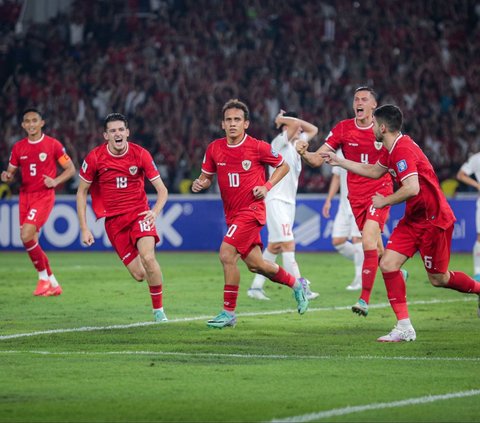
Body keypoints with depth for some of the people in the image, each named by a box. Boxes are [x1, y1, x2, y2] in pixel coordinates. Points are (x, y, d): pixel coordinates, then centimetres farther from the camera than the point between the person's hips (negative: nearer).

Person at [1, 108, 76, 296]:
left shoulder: (53, 145, -4)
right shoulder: (18, 147, 8)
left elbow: (71, 169, 0)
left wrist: (55, 181, -16)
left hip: (44, 195, -5)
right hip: (25, 195, 5)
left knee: (27, 235, -21)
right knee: (31, 241, 4)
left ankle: (44, 276, -4)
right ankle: (53, 284, 17)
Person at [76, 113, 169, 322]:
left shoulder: (140, 154, -7)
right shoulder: (94, 158, -7)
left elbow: (162, 190, -3)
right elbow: (82, 192, 3)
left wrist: (155, 212, -23)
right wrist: (84, 229, -2)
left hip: (139, 213, 0)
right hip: (113, 220, 0)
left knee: (148, 258, -27)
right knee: (139, 274, -7)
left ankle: (159, 310, -11)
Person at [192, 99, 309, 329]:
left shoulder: (258, 147, -10)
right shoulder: (214, 148, 2)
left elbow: (283, 166, 4)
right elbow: (207, 176, 13)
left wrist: (267, 186, -10)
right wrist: (199, 184, -10)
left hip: (251, 209, -6)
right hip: (232, 213, 6)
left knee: (227, 255, -18)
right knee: (255, 264, 11)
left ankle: (228, 312, -8)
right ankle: (296, 284, 36)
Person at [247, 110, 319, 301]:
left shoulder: (295, 145, 15)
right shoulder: (279, 143, -10)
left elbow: (313, 129, 26)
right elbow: (296, 123, -24)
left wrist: (283, 118, 15)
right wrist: (282, 120, -5)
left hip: (289, 202, 9)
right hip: (276, 201, -9)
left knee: (274, 247, 9)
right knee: (288, 244, -14)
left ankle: (256, 287, 13)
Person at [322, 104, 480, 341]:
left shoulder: (403, 150, -23)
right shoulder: (391, 149, 8)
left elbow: (412, 188, -33)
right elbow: (374, 171, 27)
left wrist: (385, 201, -17)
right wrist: (338, 161, 28)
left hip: (433, 219, -9)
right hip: (414, 219, 9)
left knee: (438, 279, 2)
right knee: (388, 264, -5)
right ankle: (404, 327, -5)